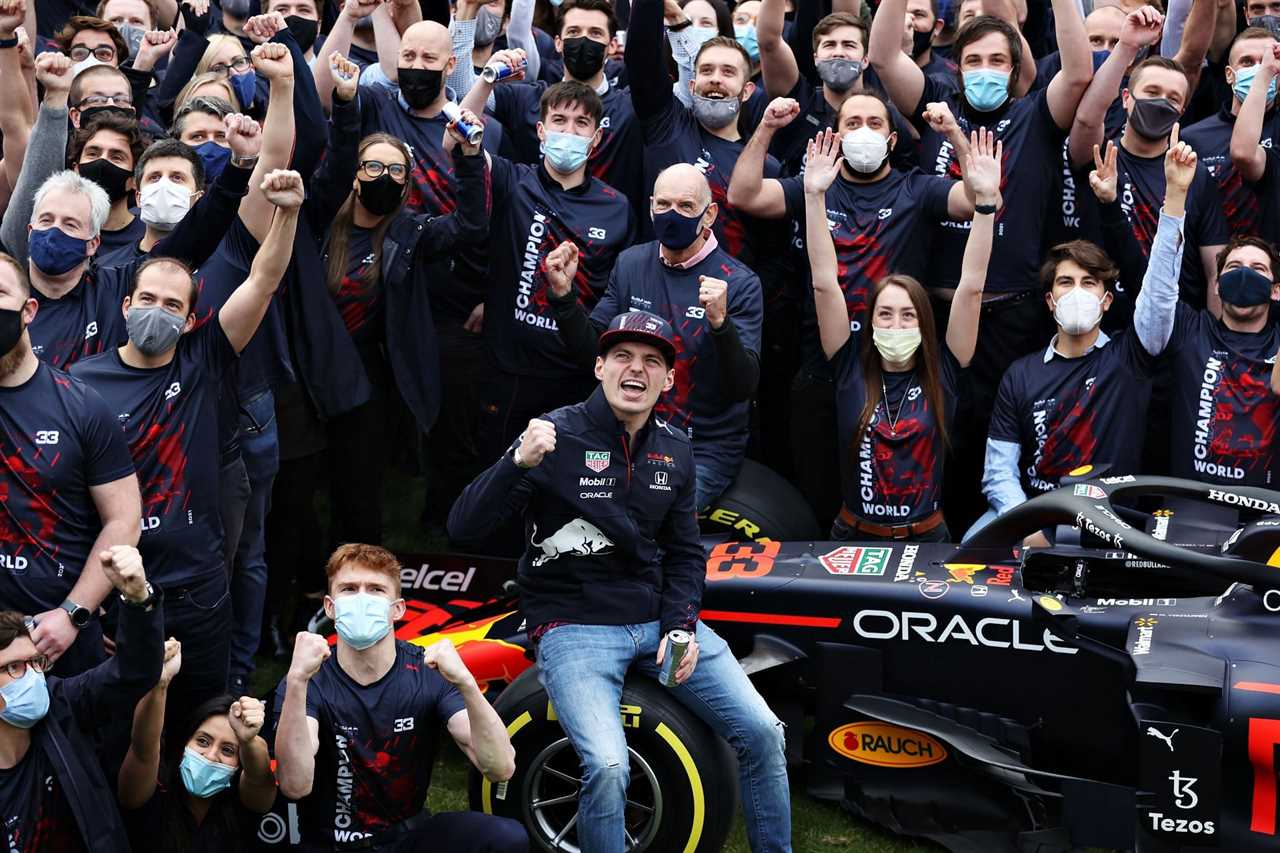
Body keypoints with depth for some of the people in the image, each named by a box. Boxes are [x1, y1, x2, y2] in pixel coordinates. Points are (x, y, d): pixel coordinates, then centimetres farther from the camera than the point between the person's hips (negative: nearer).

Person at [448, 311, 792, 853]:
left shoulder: (675, 450, 6)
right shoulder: (557, 436, -12)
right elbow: (463, 528, -17)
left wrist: (682, 628, -3)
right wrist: (519, 463, -33)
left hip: (660, 619, 5)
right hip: (576, 628, -5)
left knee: (762, 733, -4)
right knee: (608, 768, -26)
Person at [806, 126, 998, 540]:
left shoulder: (942, 374, 1)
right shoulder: (851, 369, 1)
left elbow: (971, 286, -6)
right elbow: (825, 284, -5)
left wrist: (986, 199, -13)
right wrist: (814, 196, -13)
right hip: (853, 536, 0)